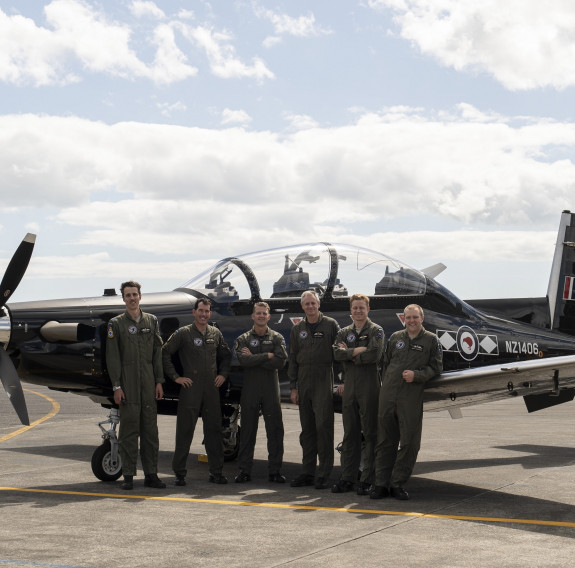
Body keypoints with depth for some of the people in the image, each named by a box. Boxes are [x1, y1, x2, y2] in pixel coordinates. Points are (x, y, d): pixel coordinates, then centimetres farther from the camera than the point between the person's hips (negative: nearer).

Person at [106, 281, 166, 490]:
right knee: (129, 428, -2)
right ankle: (128, 476, 3)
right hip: (127, 384, -3)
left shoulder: (151, 321, 12)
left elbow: (157, 353, 12)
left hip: (148, 383, 3)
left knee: (150, 428, 5)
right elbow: (112, 357, -1)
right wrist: (116, 386, -8)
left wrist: (159, 382, 5)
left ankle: (151, 475, 10)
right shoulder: (116, 324, 3)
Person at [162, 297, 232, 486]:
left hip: (212, 387, 4)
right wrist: (175, 377, -5)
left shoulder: (216, 334, 12)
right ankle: (180, 473, 5)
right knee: (185, 430, -1)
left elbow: (226, 355, 26)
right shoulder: (183, 333, -1)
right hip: (190, 387, -4)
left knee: (214, 429, 6)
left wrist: (223, 374, 13)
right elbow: (165, 353, -2)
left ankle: (216, 472, 12)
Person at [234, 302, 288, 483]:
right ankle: (244, 470, 8)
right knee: (248, 430, 3)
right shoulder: (243, 339, 8)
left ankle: (274, 470, 6)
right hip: (250, 390, 0)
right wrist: (267, 356, -11)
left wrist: (254, 359, -10)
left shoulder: (277, 338, 7)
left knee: (275, 430, -1)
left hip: (271, 389, 0)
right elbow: (243, 360, -11)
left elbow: (280, 361, -10)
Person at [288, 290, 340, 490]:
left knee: (323, 426, -9)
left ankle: (324, 474, -6)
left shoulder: (330, 325, 2)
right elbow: (293, 359, 14)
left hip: (324, 381, -5)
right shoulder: (297, 329, 14)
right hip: (303, 382, 5)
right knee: (306, 428, 8)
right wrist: (293, 387, 8)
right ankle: (308, 472, 13)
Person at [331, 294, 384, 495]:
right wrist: (358, 351, -12)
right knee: (350, 433, 7)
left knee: (370, 433, -3)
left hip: (369, 386, -5)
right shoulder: (344, 332, 16)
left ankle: (368, 480, 0)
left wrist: (350, 354, -5)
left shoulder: (376, 331, 1)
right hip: (349, 387, 5)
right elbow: (337, 353, -2)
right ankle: (347, 478, 10)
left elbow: (374, 355, -14)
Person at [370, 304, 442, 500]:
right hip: (388, 395, 3)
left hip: (412, 398, -3)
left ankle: (397, 484, 9)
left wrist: (416, 375, -13)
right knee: (385, 441, 5)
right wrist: (387, 384, 13)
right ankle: (381, 483, 10)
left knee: (409, 443, -1)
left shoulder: (431, 340, 4)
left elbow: (436, 367, 1)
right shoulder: (396, 337, 14)